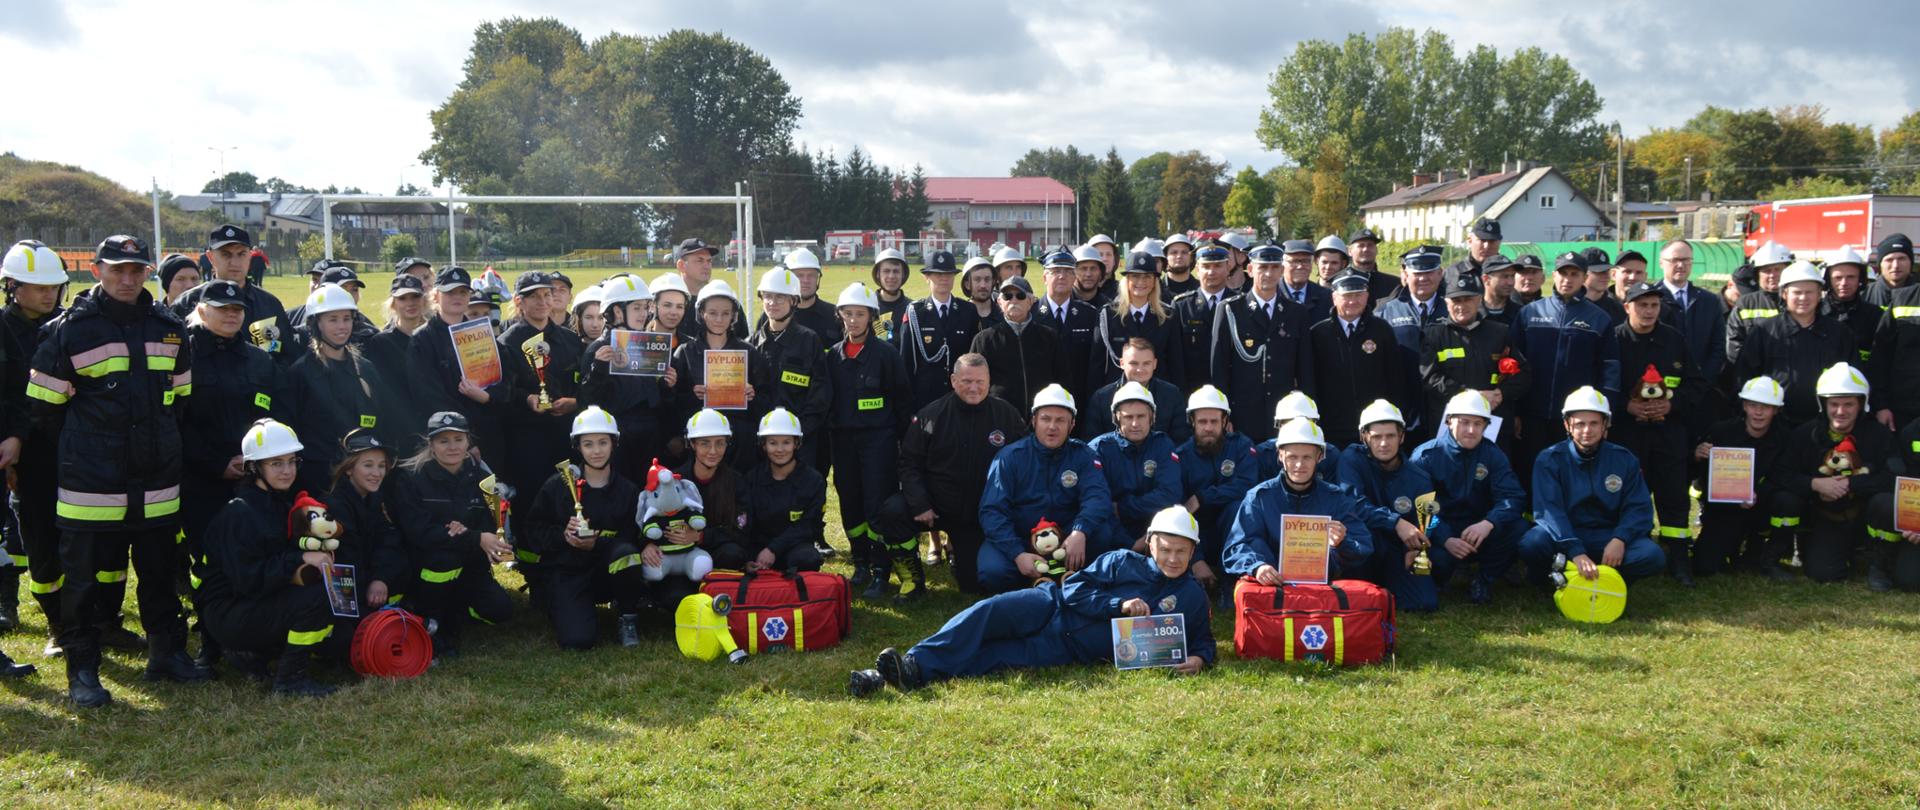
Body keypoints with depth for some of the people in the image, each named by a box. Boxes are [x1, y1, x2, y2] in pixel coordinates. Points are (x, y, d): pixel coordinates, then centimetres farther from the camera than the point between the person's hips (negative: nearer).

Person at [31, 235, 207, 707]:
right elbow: (46, 405, -1)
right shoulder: (69, 331, -6)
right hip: (90, 487, -4)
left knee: (160, 572, 13)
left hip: (157, 484, 4)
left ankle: (167, 653, 25)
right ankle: (82, 670, 13)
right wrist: (82, 450, 5)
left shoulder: (169, 330, 8)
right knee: (86, 576, 3)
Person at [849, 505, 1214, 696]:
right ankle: (913, 664, -37)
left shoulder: (1193, 598, 11)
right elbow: (1074, 587, 2)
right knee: (988, 612, -28)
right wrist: (1118, 605, -12)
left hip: (1072, 651, -1)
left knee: (994, 658, -23)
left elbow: (1203, 639, 15)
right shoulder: (1123, 561, 8)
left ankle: (917, 675, -36)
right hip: (1051, 605, 1)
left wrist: (1198, 658, -9)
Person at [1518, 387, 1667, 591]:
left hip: (1608, 536, 2)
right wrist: (1575, 552, -33)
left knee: (1652, 556, -26)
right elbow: (1549, 510, -18)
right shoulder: (1549, 460, -5)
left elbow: (1639, 507, -2)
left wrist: (1620, 539, -23)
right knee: (1532, 544, -34)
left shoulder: (1624, 459, 4)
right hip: (1563, 535, -2)